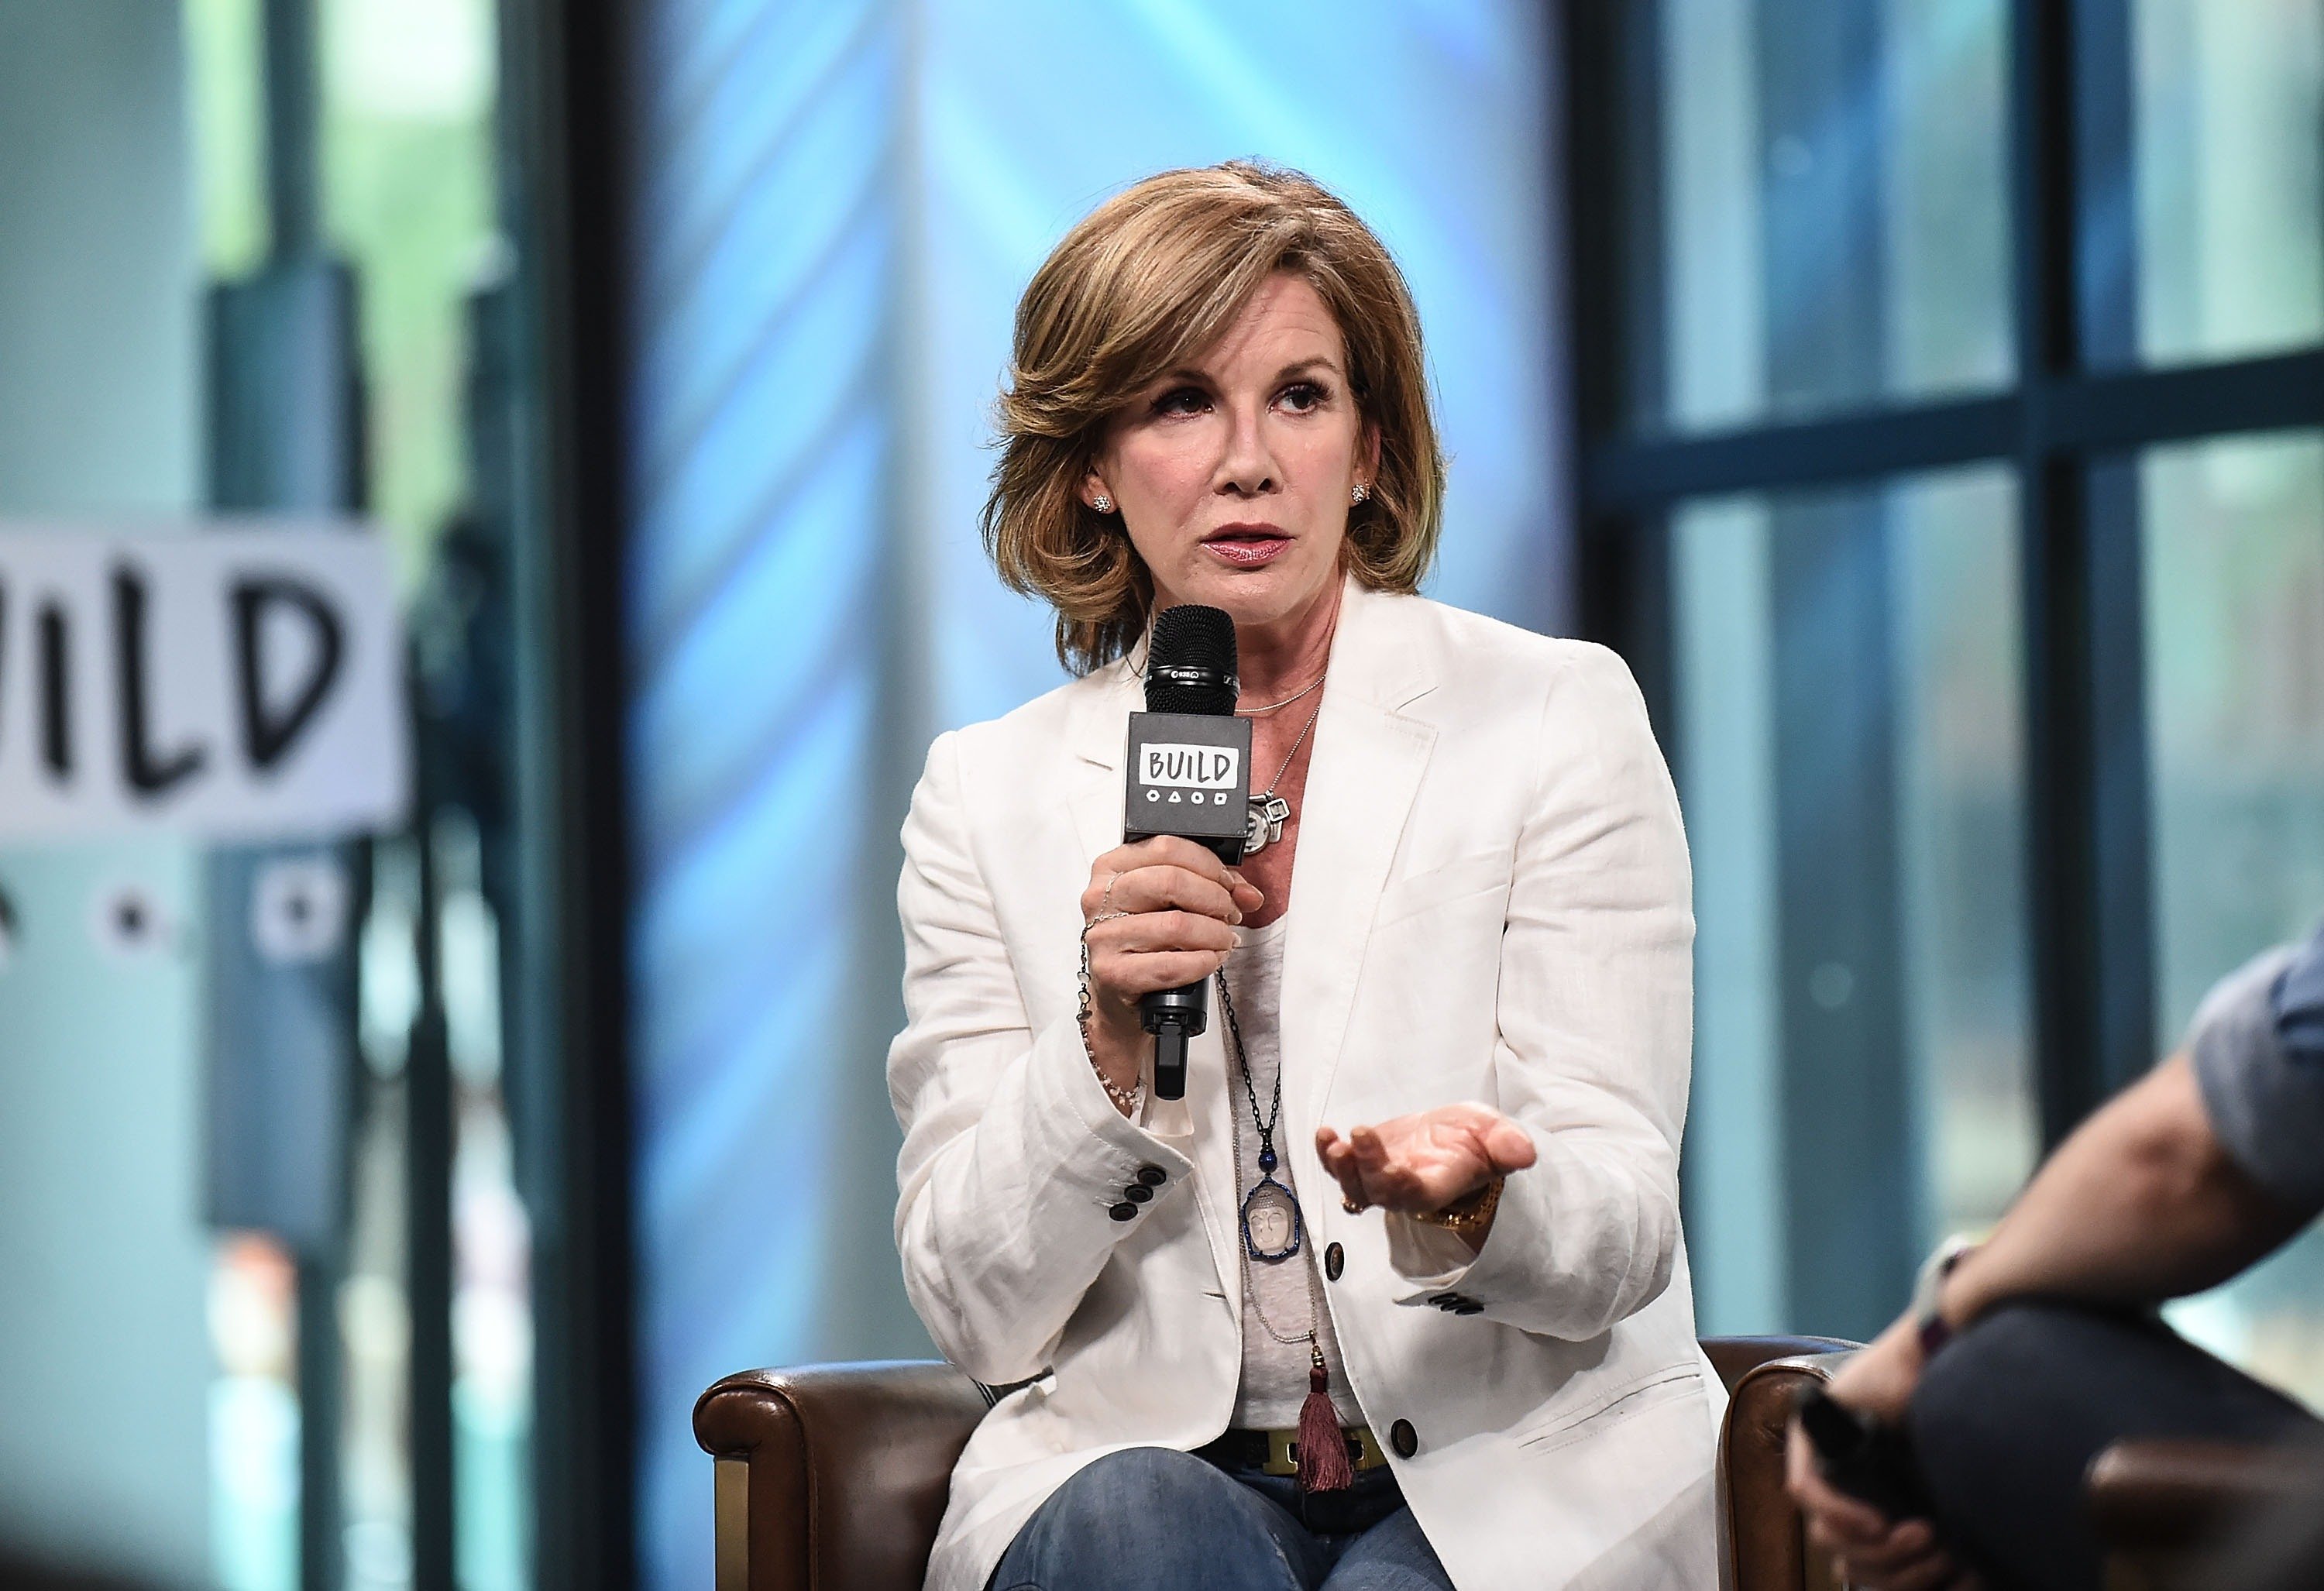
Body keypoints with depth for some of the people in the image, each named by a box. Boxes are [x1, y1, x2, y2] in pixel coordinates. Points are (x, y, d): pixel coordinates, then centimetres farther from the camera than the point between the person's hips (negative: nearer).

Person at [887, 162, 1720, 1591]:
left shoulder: (1562, 723, 0)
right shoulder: (990, 796, 6)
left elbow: (1620, 1240, -6)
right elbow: (978, 1317, 0)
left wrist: (1466, 1204, -29)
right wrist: (1110, 1042, -18)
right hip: (1144, 1459, 2)